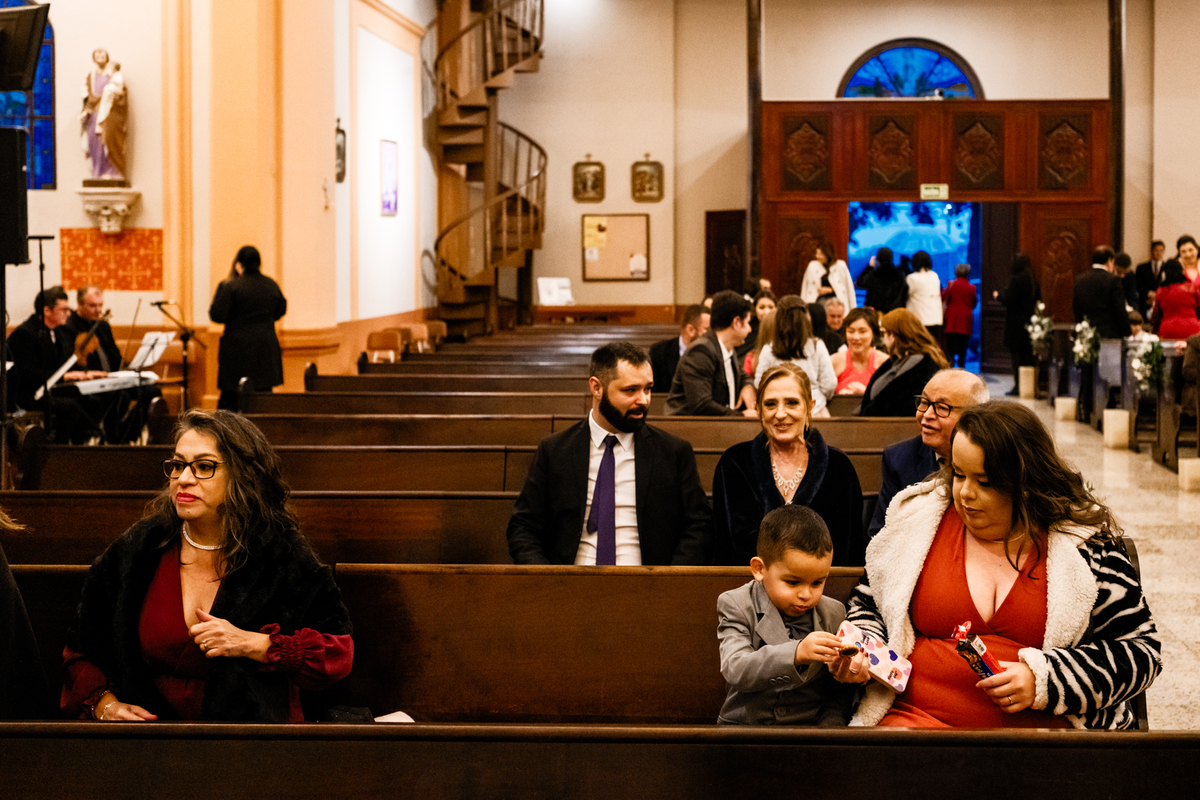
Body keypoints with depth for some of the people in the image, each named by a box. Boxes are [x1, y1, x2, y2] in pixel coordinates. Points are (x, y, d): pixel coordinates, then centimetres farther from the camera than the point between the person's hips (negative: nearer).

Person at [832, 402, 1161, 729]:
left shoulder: (1085, 544, 5)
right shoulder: (917, 520, 13)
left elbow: (1140, 648, 5)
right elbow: (868, 607, 25)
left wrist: (1043, 679, -8)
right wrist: (859, 651, 3)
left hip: (1042, 728, -1)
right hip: (920, 718, 1)